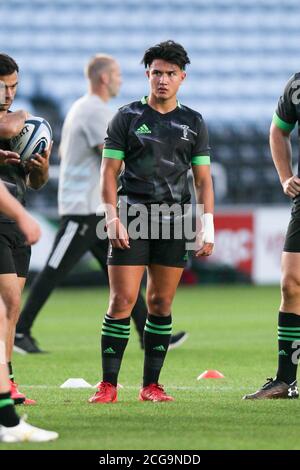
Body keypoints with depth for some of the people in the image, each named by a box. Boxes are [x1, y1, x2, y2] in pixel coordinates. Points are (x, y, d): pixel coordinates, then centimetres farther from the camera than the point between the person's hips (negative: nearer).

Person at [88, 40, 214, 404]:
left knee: (161, 305, 4)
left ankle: (151, 384, 10)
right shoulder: (127, 117, 4)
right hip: (132, 219, -2)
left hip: (174, 222, 2)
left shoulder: (194, 123, 11)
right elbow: (109, 172, 2)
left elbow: (203, 179, 12)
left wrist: (207, 227, 3)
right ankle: (108, 385, -5)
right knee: (122, 300, -8)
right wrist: (112, 219, -8)